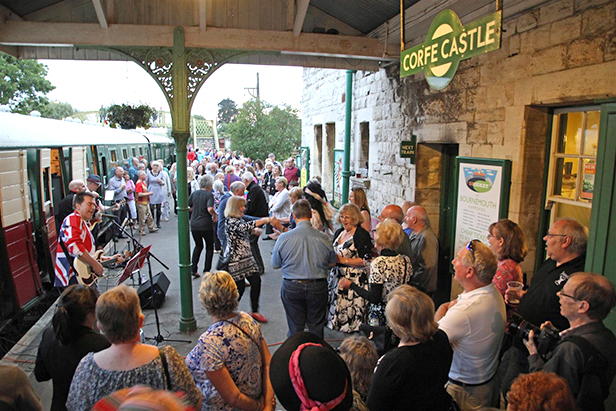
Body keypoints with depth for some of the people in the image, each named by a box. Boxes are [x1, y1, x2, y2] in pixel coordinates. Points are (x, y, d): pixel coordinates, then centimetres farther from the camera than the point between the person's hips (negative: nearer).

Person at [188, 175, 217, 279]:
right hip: (206, 225, -5)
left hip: (194, 224, 5)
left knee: (198, 246, 22)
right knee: (209, 247, 13)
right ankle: (207, 271, 13)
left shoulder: (194, 194, 6)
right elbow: (210, 209, -25)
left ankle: (193, 270, 17)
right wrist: (215, 215, -6)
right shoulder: (209, 195, -10)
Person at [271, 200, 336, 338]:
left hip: (291, 287, 0)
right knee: (316, 327, 18)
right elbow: (332, 262, 4)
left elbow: (275, 264, -2)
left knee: (295, 327, 17)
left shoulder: (284, 237, -13)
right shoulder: (323, 238, -11)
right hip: (318, 287, 1)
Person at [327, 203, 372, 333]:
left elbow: (366, 260, -18)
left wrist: (343, 260, -17)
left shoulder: (362, 234, -13)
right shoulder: (339, 232, 12)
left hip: (354, 279, -7)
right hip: (337, 276, 7)